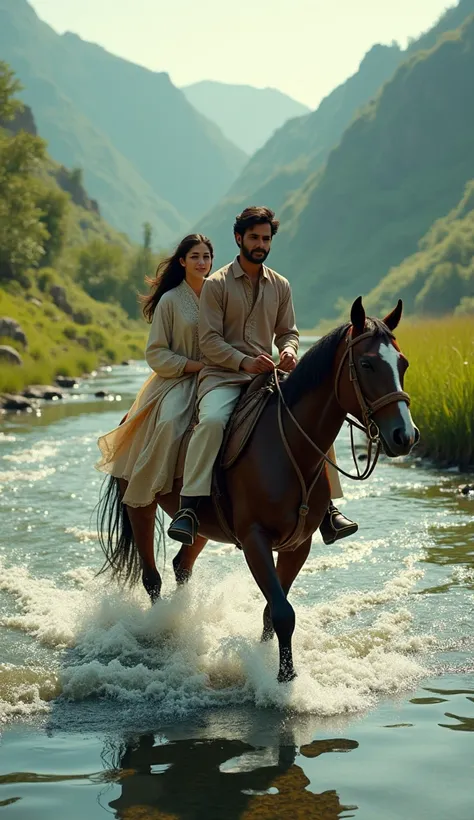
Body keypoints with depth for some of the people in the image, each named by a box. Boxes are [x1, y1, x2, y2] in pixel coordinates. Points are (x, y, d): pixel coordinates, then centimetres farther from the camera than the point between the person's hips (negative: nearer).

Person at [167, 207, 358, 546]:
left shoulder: (280, 285, 13)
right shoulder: (216, 284, -1)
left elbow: (288, 332, 17)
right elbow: (209, 340, -7)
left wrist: (289, 351, -8)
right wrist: (244, 362, -22)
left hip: (268, 375, 4)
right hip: (223, 375, -4)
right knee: (212, 420, -36)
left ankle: (327, 510, -7)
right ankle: (188, 509, -35)